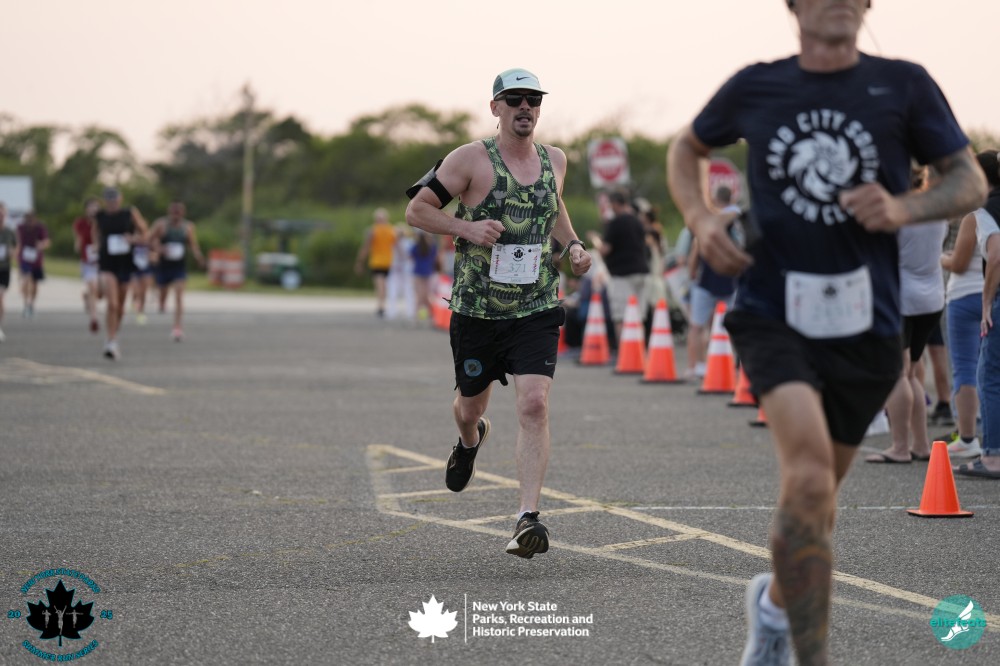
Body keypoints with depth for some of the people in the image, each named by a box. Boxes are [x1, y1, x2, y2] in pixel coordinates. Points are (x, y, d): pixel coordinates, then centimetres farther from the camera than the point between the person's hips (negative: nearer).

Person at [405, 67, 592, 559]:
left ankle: (528, 519, -19)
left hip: (537, 311, 1)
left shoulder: (555, 160, 7)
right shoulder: (472, 159, -7)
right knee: (470, 406, 16)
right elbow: (416, 210, -6)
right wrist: (467, 227, -20)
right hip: (477, 310, -1)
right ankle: (469, 441, 55)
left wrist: (573, 246, 10)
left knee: (534, 403, -17)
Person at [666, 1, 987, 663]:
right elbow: (687, 148, 19)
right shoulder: (755, 88, 2)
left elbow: (971, 181, 3)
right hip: (774, 314, -2)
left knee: (815, 495, 17)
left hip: (866, 323, 2)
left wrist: (904, 207, -17)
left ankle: (774, 600, 48)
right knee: (808, 476, -23)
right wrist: (700, 218, 1)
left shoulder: (904, 85, -1)